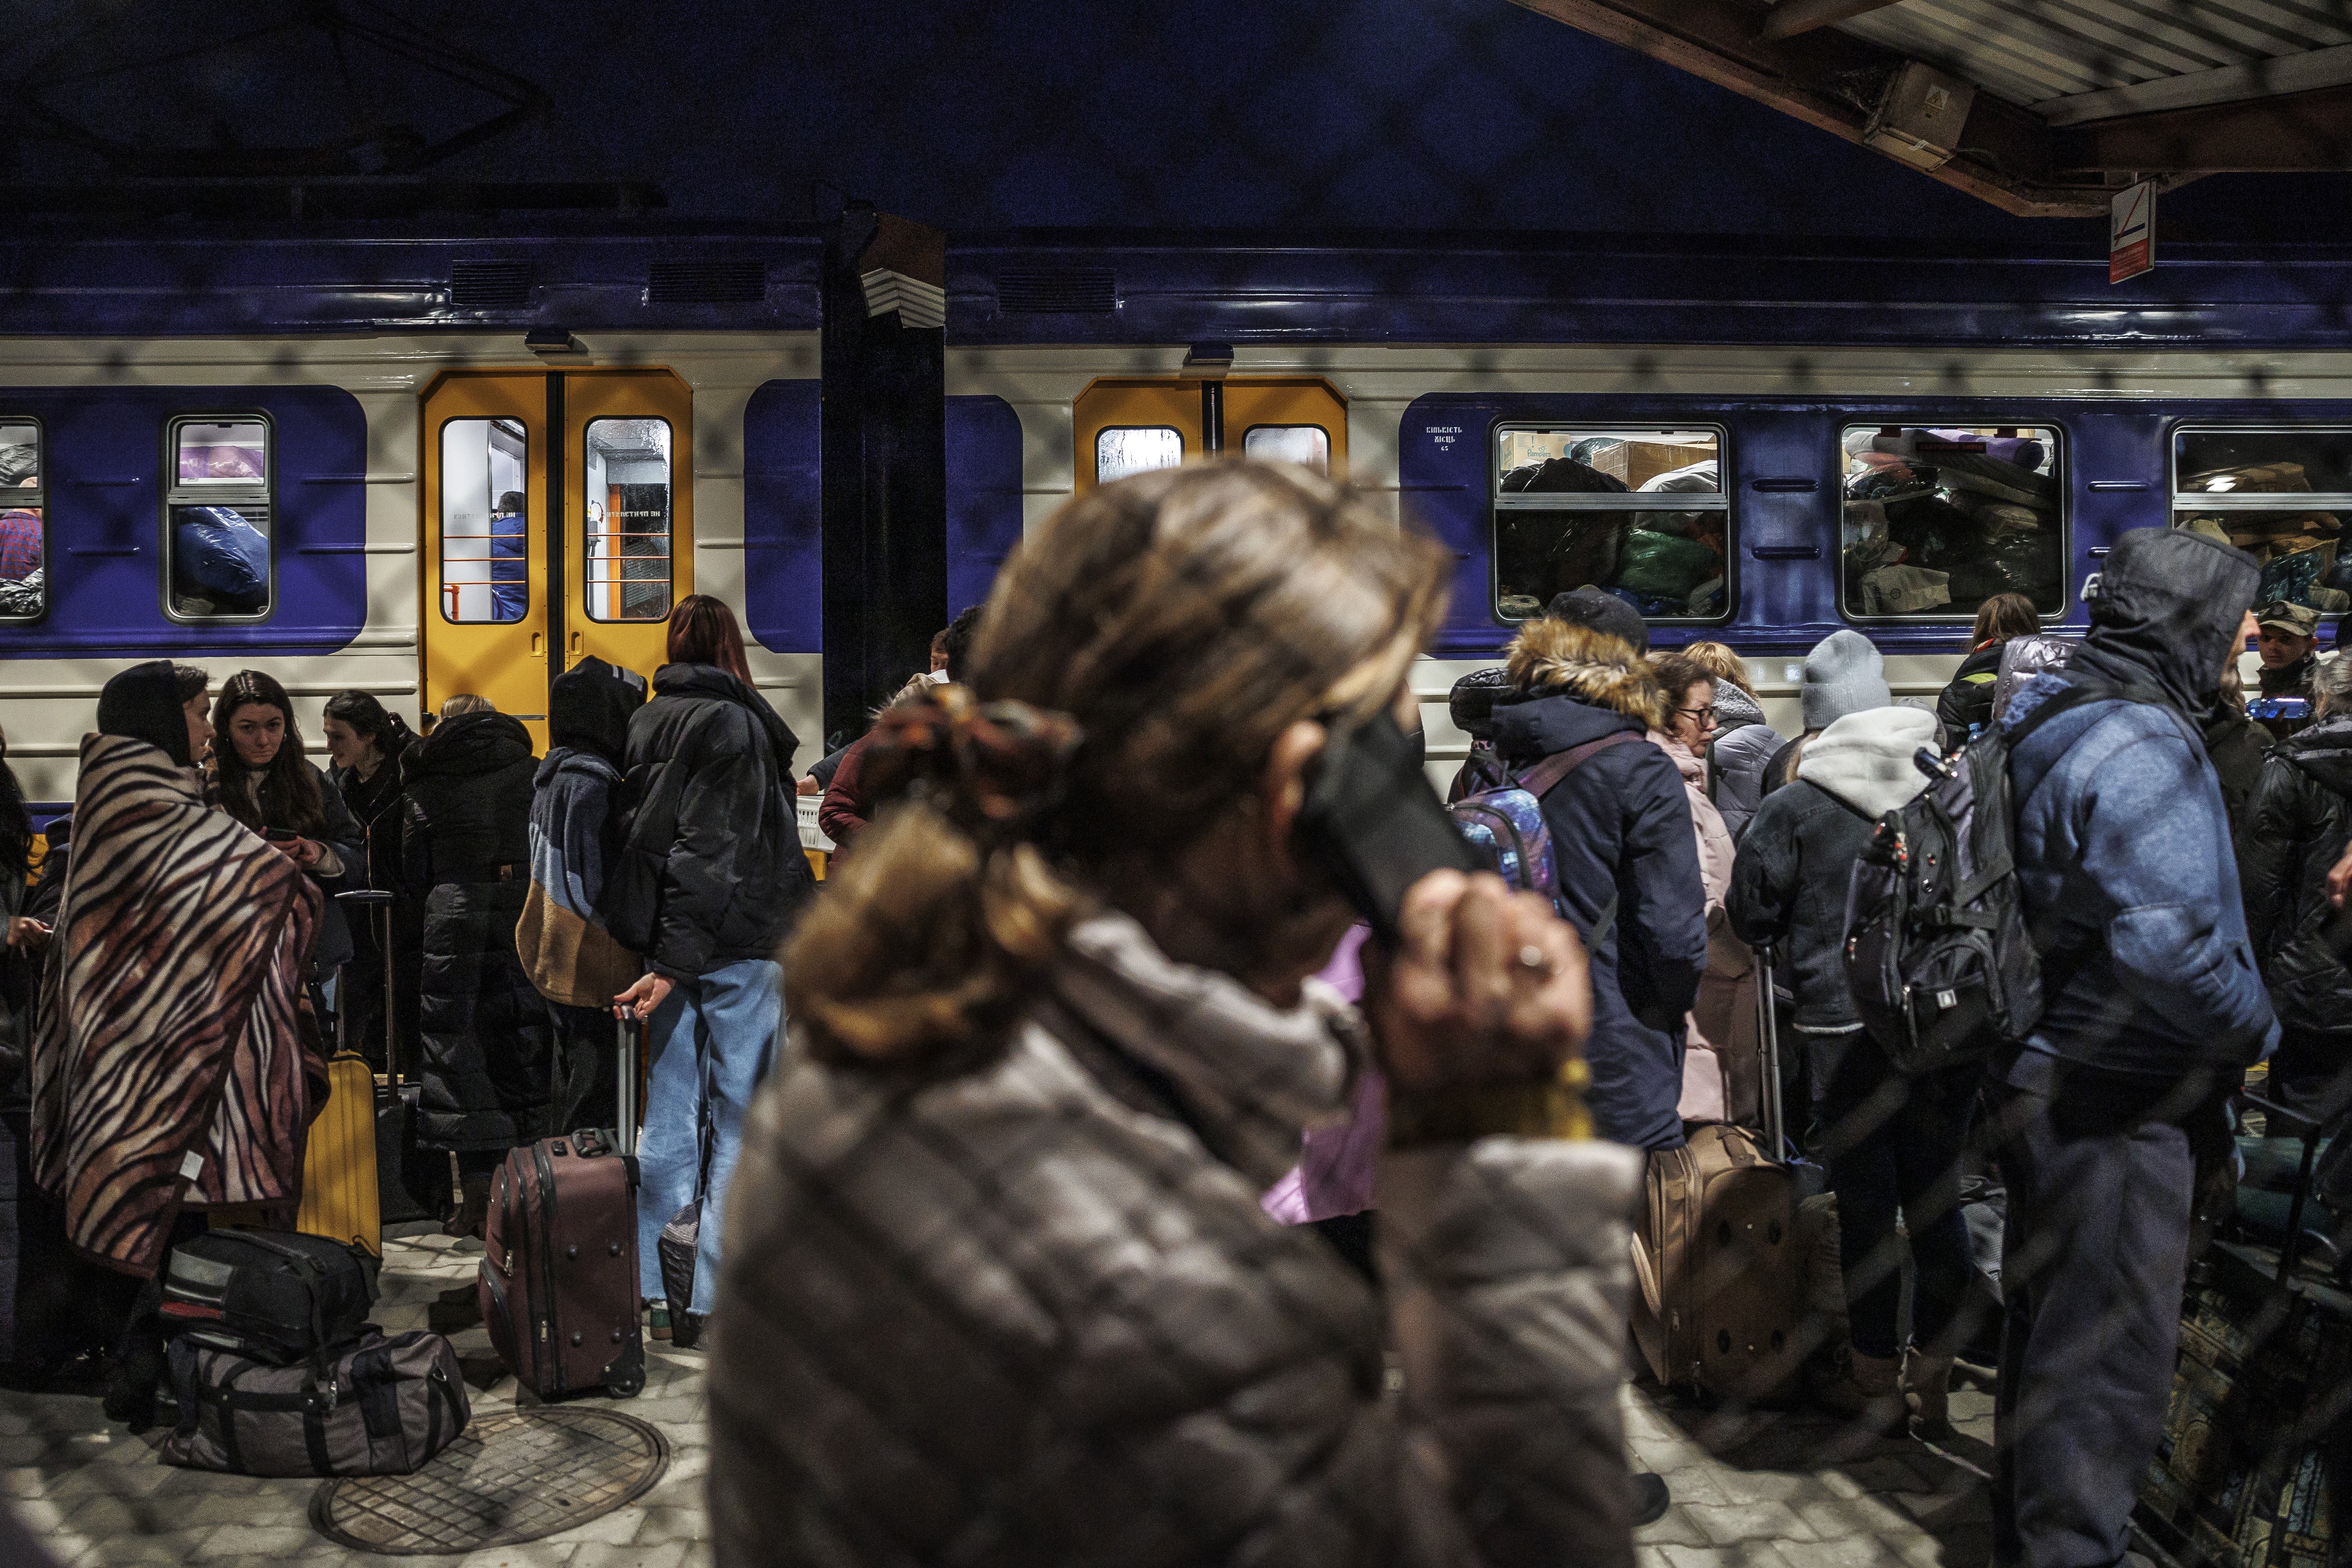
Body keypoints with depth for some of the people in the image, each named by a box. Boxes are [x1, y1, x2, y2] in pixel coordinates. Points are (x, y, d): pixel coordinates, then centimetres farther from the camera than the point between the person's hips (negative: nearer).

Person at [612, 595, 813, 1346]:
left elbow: (639, 835, 11)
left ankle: (653, 1290, 20)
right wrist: (677, 962, -17)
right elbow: (713, 853, -17)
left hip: (667, 939, 6)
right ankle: (717, 1298, 7)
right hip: (738, 947, -6)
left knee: (670, 1115, 13)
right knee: (740, 1119, 3)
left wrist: (665, 954, 15)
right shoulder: (734, 723, -11)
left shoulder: (645, 723, 8)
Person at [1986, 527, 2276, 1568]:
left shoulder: (2041, 716, 10)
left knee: (2050, 1321, 23)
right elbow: (2164, 940, -32)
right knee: (2113, 1359, 3)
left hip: (2044, 1077, 11)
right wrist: (2255, 1027, -14)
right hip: (2107, 1100, -11)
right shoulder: (2140, 745, -21)